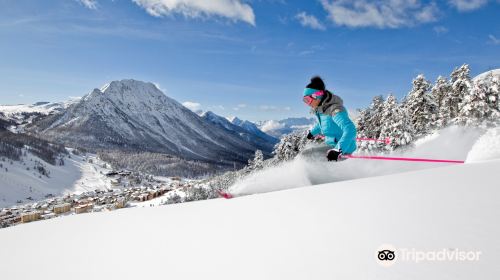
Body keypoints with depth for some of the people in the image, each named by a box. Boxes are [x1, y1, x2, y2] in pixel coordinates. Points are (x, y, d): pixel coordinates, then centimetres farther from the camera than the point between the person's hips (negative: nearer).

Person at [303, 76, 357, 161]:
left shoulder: (334, 110, -26)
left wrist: (338, 150, -48)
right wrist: (313, 132, 42)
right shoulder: (320, 108, 2)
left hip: (343, 148, -10)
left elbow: (350, 129, -39)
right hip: (331, 144, 10)